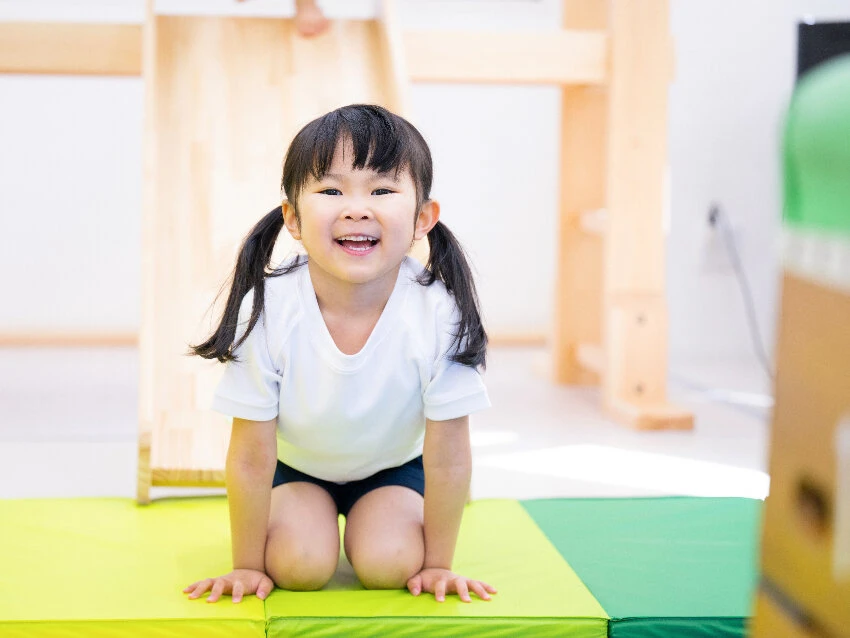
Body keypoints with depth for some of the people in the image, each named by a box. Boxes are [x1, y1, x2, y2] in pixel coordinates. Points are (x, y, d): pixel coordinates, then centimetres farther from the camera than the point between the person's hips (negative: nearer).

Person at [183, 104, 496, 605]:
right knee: (299, 565, -21)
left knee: (387, 564, -20)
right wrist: (247, 566, -12)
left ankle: (365, 526, 15)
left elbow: (448, 457, -20)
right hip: (296, 464, 0)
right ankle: (314, 523, 15)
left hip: (394, 464, 0)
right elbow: (251, 456, -20)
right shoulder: (267, 310, -32)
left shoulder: (439, 315, -33)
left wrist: (438, 564, -11)